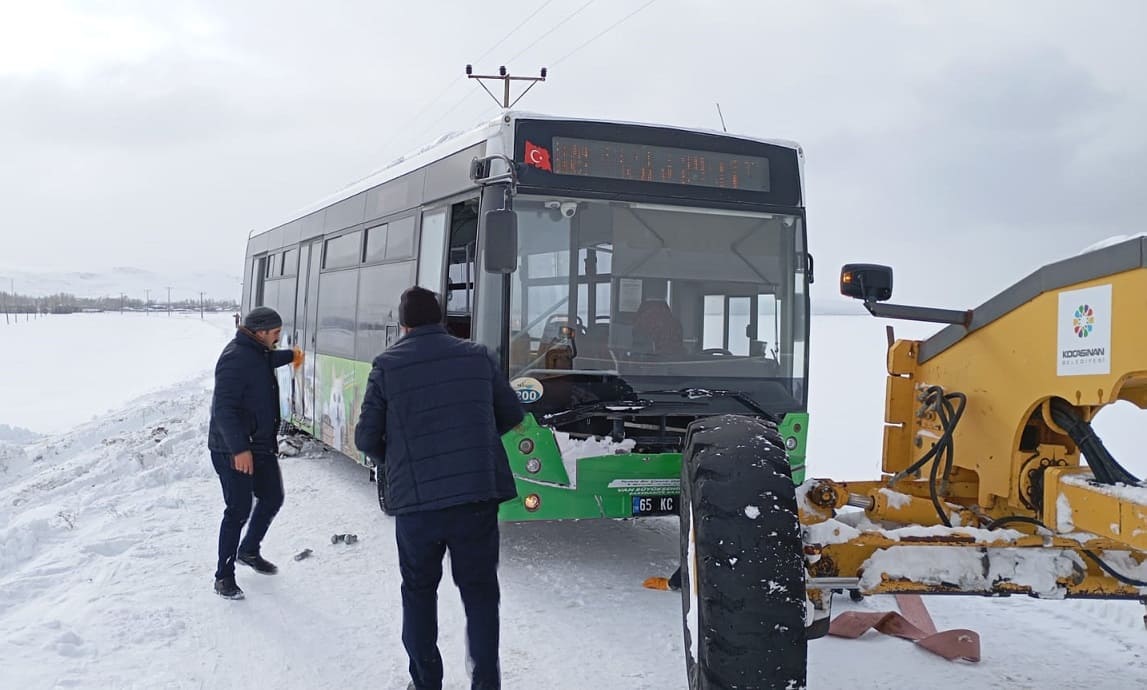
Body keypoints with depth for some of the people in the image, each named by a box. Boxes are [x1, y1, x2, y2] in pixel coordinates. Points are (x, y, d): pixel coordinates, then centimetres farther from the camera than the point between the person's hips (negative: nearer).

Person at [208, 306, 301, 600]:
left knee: (272, 499, 17)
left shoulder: (258, 353, 9)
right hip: (233, 451, -10)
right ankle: (224, 576, 6)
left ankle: (249, 551, 38)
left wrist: (290, 355, 52)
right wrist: (239, 449, -31)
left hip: (261, 446, 10)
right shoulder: (235, 358, -22)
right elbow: (224, 408, -27)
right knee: (239, 510, -6)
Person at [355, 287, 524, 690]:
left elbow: (366, 437, 2)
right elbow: (512, 414, 14)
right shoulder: (477, 356, 5)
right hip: (478, 494, 1)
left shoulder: (388, 365, -2)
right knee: (479, 590, 12)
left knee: (419, 591, 16)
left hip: (416, 501, -1)